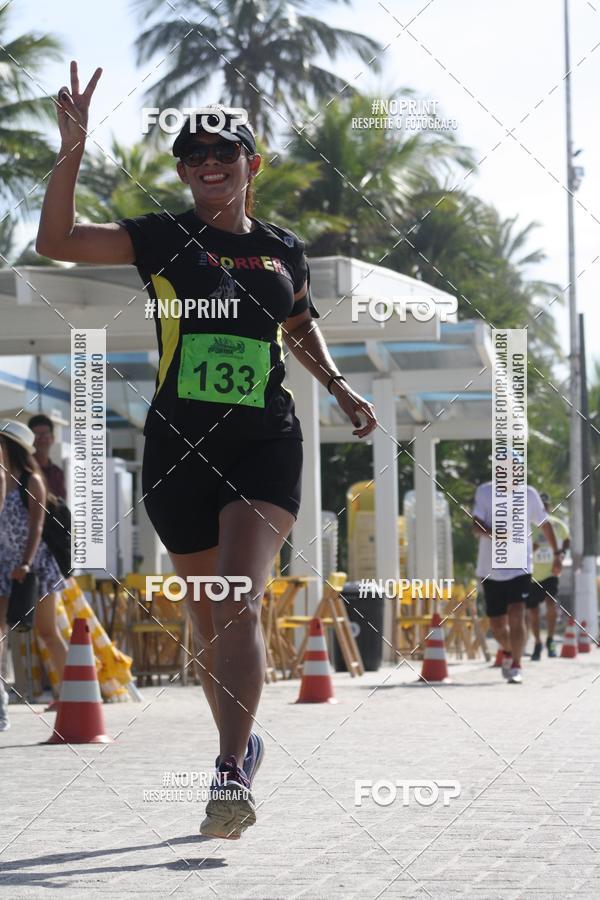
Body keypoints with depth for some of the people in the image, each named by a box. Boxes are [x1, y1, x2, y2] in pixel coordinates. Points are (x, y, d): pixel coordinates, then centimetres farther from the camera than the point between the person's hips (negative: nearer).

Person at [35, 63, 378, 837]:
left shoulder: (283, 250, 9)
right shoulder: (160, 240, 1)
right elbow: (57, 241, -11)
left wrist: (340, 389, 15)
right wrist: (72, 152, -20)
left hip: (265, 446, 0)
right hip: (179, 446, 0)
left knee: (238, 607, -18)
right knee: (208, 620, 11)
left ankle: (231, 775, -22)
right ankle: (241, 744, 32)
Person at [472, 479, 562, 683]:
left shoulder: (529, 494, 1)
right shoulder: (484, 492, -2)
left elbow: (545, 524, 16)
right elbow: (476, 527, -11)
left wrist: (556, 554, 19)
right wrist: (492, 533, -32)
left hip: (519, 567, -1)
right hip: (490, 569, 1)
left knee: (516, 614, -19)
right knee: (497, 624, 8)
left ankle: (516, 667, -13)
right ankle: (507, 652, 39)